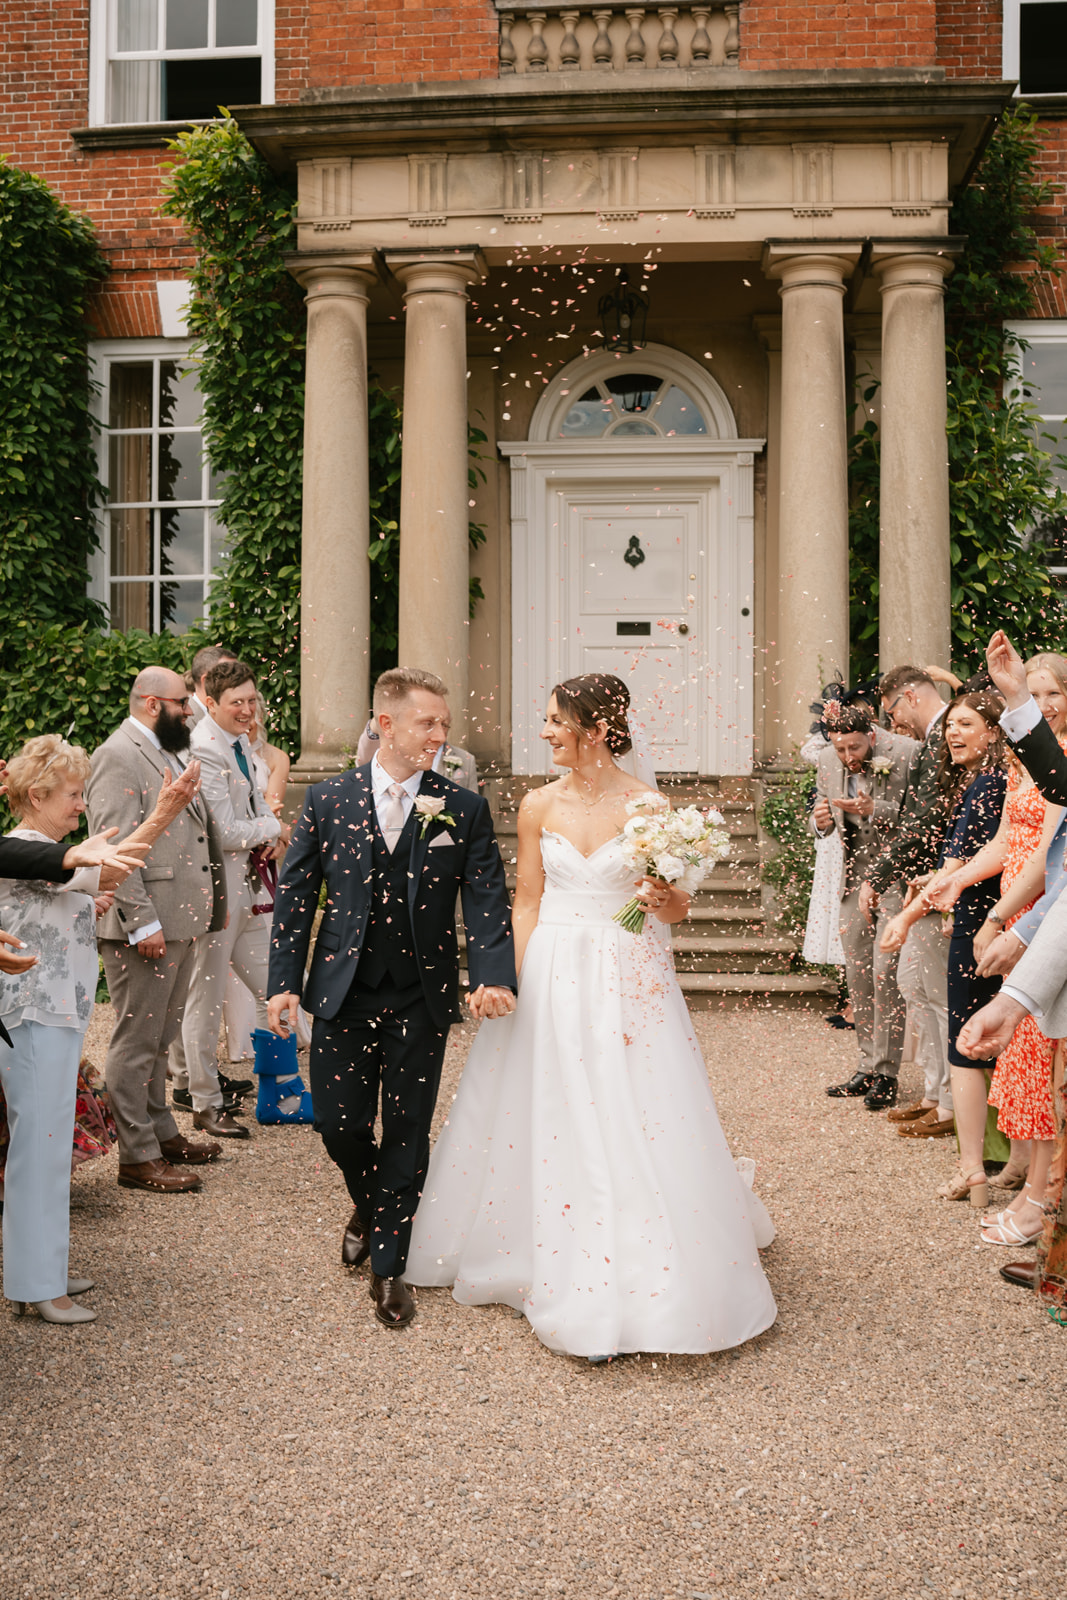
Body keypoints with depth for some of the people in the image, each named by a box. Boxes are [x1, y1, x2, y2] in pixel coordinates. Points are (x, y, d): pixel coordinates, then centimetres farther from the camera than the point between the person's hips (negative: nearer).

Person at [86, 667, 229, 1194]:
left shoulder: (169, 753, 19)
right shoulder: (118, 756, -12)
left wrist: (211, 905, 20)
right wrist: (142, 923, -22)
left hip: (181, 922, 9)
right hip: (145, 929, -9)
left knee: (160, 1038, 18)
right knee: (136, 1041, -1)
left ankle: (162, 1133, 29)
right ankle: (136, 1156, 6)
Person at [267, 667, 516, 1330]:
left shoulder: (465, 809, -2)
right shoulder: (328, 800, 0)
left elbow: (488, 901, -5)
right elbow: (296, 894, 3)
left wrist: (494, 977, -21)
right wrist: (285, 982, -2)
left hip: (421, 1000, 0)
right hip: (344, 994, 1)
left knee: (408, 1133, 7)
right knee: (339, 1122, 7)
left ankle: (389, 1265, 25)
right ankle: (369, 1205, 41)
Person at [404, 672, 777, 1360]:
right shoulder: (539, 806, 3)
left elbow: (678, 905, 3)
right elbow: (526, 904, 6)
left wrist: (667, 899, -20)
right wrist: (512, 984, -3)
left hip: (630, 981, -2)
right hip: (551, 978, 3)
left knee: (635, 1128, 0)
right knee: (553, 1122, 8)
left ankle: (640, 1286, 15)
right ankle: (563, 1275, 27)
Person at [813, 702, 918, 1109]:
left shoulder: (907, 754, -15)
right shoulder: (827, 762, 1)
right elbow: (821, 819, 11)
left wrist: (875, 811, -27)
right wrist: (821, 821, -12)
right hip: (855, 876, 6)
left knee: (885, 974, -9)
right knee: (857, 976, 9)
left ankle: (886, 1073, 2)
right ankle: (867, 1067, 21)